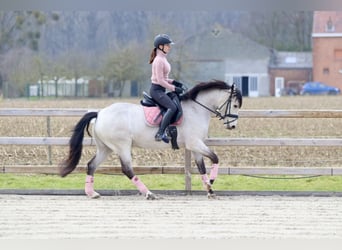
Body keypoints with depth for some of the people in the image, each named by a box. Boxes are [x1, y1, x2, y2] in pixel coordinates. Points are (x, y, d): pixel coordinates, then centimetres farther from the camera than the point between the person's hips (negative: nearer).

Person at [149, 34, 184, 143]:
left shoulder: (163, 59, 15)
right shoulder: (159, 60, -16)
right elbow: (160, 80, -21)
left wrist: (173, 82, 9)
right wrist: (173, 88, -17)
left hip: (160, 90, 11)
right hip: (157, 90, -11)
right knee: (172, 107, -27)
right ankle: (160, 133, -32)